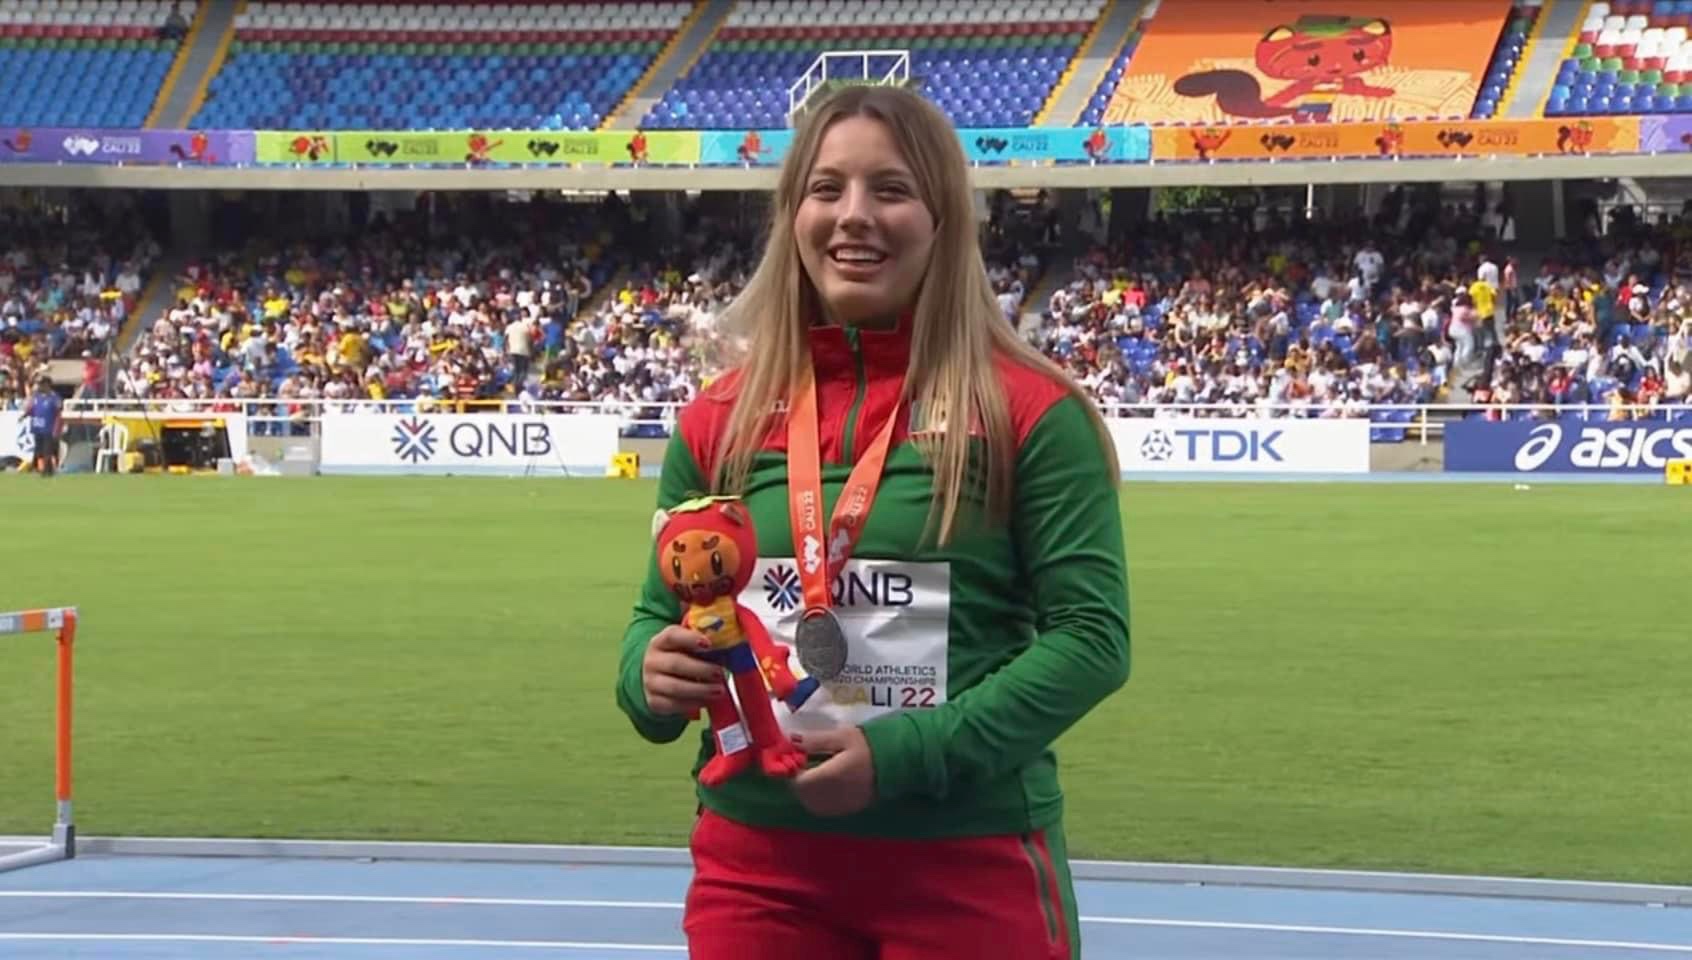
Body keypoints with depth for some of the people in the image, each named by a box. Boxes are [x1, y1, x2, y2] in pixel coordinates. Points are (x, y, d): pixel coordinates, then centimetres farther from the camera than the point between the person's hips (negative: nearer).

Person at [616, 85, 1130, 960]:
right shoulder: (722, 419, 4)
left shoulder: (1025, 411, -7)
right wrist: (652, 675, -11)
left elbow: (1091, 633, -10)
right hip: (757, 862, 3)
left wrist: (905, 754, -18)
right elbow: (661, 616, 12)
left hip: (967, 868, -3)